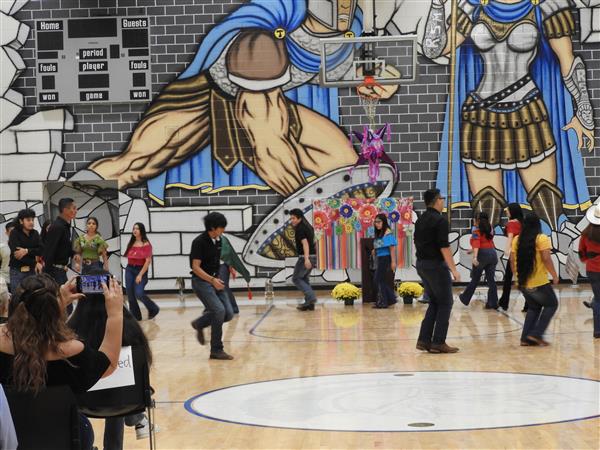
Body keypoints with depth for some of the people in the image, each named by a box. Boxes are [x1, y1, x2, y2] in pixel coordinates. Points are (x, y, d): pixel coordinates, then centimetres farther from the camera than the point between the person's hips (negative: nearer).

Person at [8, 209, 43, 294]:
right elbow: (16, 253, -15)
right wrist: (35, 263, -13)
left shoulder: (35, 234, 8)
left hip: (32, 270, 4)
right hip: (17, 271, -4)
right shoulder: (14, 234, -5)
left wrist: (27, 251, -21)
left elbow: (41, 250, -3)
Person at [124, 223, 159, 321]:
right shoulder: (131, 243, 8)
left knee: (139, 294, -16)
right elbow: (128, 257, 13)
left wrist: (140, 275, -13)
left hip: (141, 270, -5)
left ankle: (153, 309, 8)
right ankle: (135, 316, 14)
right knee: (130, 295, 2)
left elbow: (148, 261, -10)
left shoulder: (146, 244, -7)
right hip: (129, 270, 5)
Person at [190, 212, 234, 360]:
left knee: (228, 313, -2)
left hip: (215, 280, 8)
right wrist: (212, 280, -29)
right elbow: (196, 267, -20)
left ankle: (199, 324, 23)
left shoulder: (218, 241, 7)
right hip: (201, 281, -8)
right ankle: (216, 350, -9)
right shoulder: (199, 242, -16)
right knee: (219, 310, -19)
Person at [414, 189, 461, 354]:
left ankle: (424, 340, 9)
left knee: (434, 302, 15)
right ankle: (438, 343, -2)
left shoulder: (420, 220, 12)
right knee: (445, 303, 0)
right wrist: (453, 269, -17)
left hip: (422, 264, 9)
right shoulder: (440, 221, -15)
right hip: (436, 265, -9)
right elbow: (444, 247, -19)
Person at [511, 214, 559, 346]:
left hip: (523, 282, 6)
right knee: (551, 304, 12)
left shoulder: (517, 239, 7)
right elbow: (546, 258, -17)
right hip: (539, 282, -6)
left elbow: (512, 259, 8)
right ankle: (536, 334, 1)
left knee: (533, 307, 21)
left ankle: (525, 338, 12)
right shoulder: (542, 239, -10)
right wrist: (554, 275, -7)